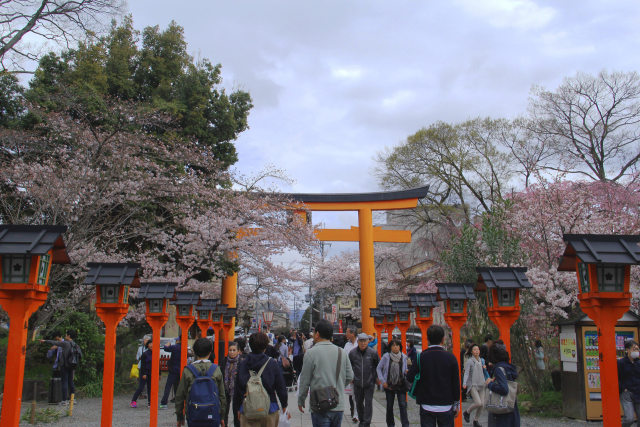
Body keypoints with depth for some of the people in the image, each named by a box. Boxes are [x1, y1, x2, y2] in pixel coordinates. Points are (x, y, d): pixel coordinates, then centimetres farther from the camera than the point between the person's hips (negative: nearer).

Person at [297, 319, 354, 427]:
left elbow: (305, 381, -5)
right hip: (339, 406, 5)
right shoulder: (342, 352, 5)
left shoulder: (311, 353, -9)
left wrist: (301, 401, 8)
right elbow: (349, 377, 9)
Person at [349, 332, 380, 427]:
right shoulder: (352, 353, -2)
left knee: (368, 403, -1)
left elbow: (378, 366, 7)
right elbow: (349, 366, 12)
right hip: (357, 383, 2)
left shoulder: (373, 353, -6)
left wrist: (377, 377, 9)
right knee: (359, 403, 14)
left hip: (369, 383, -2)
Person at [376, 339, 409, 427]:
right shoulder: (386, 356, -7)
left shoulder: (403, 357, 0)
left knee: (403, 405, -8)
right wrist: (382, 381, -5)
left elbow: (405, 370, 12)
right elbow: (379, 368, 2)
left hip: (401, 385, 0)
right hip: (389, 385, 0)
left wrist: (406, 372, -12)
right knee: (389, 406, 10)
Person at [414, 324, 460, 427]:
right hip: (446, 407, 0)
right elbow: (456, 384, 0)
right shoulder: (451, 358, -5)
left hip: (426, 407, 0)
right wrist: (456, 405, 9)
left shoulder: (420, 357, -5)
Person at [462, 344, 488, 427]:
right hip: (473, 385, -6)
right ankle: (467, 412, 10)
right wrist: (464, 383, -25)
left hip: (481, 385, 6)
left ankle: (476, 420, 21)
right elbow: (466, 373, -12)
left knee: (482, 404, 2)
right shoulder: (469, 361, -6)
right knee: (478, 403, -17)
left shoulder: (482, 360, 11)